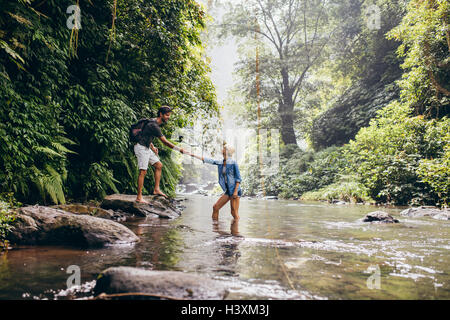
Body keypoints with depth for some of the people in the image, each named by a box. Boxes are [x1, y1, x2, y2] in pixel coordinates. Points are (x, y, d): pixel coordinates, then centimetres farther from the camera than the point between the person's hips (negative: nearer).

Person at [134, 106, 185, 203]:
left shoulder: (156, 123, 9)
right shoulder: (154, 125, -22)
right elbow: (165, 142, -23)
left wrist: (152, 147, 12)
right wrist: (179, 149, -17)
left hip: (146, 148, 10)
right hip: (141, 147, -10)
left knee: (159, 165, 9)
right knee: (143, 172, -10)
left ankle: (156, 189, 12)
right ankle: (139, 197, -6)